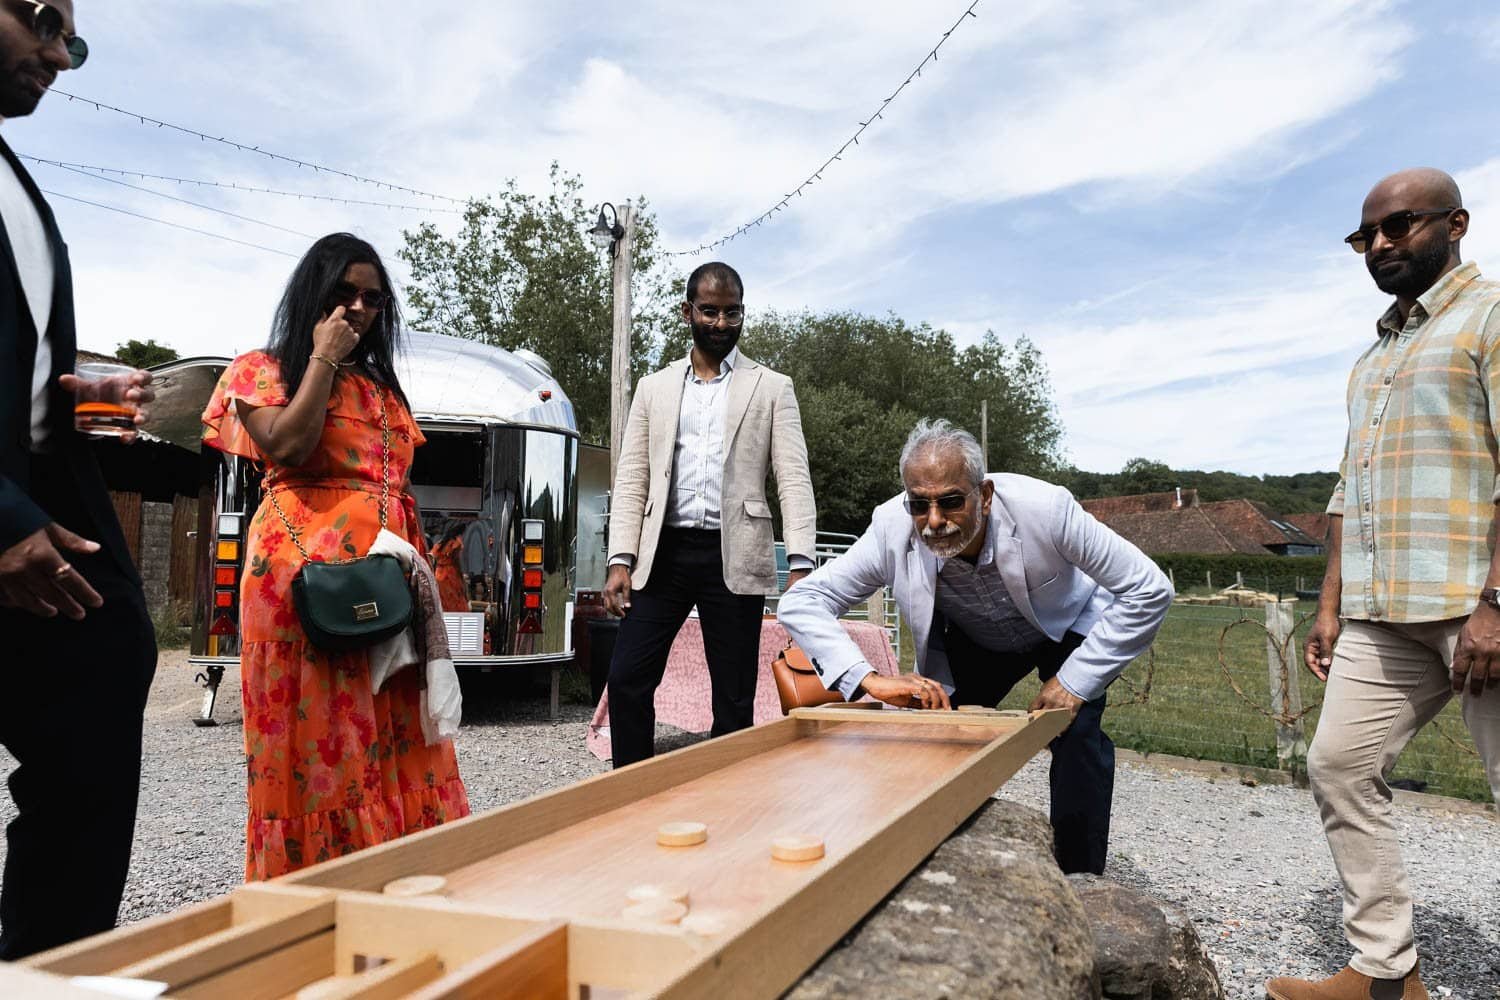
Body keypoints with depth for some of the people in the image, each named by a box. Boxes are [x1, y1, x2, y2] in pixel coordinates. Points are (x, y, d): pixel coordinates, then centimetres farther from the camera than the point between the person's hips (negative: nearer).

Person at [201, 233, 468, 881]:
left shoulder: (381, 387, 23)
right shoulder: (265, 369, 8)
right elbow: (288, 448, -12)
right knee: (315, 733, -5)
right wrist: (324, 358, -4)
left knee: (395, 736, 3)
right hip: (306, 570, -5)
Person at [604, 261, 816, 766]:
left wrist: (801, 564, -13)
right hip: (664, 552, 2)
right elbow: (631, 480, 10)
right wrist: (620, 561, -2)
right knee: (626, 679, -3)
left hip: (733, 556, -2)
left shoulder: (772, 388, 7)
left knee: (734, 697, 3)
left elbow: (794, 479, -1)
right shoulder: (654, 388, 14)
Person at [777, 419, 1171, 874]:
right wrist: (869, 679, -45)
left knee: (1076, 734, -23)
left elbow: (1149, 591, -30)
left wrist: (1075, 681, -31)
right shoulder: (892, 527, -34)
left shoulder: (1045, 508, -39)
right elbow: (800, 603, -31)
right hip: (973, 640, 3)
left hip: (1068, 626, -2)